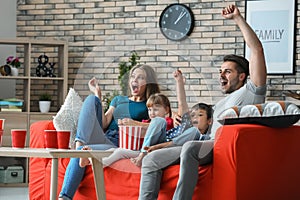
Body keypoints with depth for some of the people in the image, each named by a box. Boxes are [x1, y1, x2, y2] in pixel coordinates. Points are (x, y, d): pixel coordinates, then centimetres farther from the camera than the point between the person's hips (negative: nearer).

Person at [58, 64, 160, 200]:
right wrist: (98, 95, 7)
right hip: (104, 138, 4)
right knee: (91, 99, -15)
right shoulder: (118, 100, 28)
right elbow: (104, 124, 11)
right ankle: (80, 143, -31)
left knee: (81, 152, -30)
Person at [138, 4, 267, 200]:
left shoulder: (251, 91, 10)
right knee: (151, 159, -4)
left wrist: (238, 18, 2)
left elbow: (257, 49, 0)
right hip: (211, 147, 9)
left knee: (191, 147, -39)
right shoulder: (219, 105, 36)